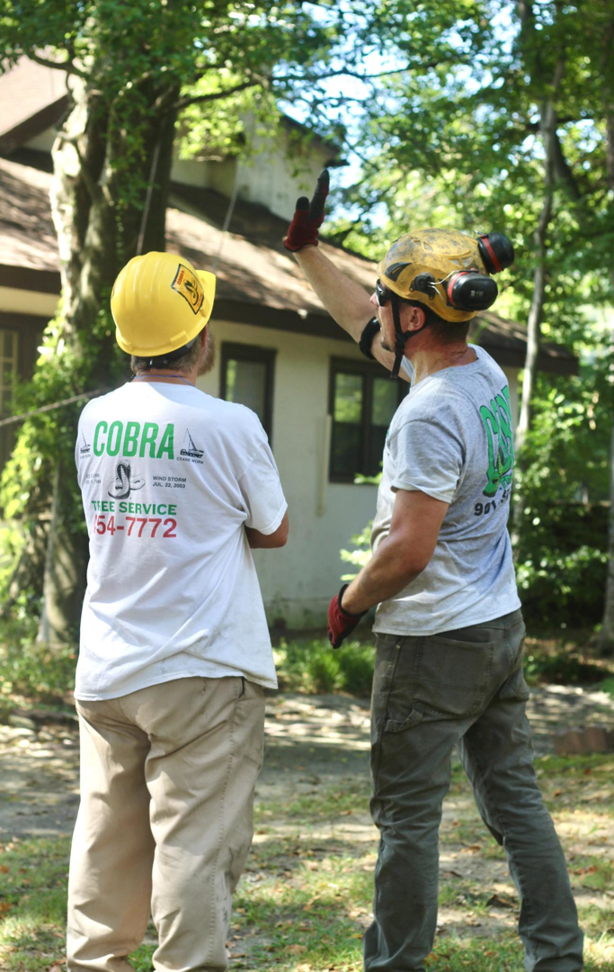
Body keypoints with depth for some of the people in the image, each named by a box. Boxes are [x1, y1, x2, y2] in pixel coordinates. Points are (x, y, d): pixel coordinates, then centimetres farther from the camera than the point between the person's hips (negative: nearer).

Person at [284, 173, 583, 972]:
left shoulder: (429, 414, -23)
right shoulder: (485, 372, 4)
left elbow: (408, 549, -25)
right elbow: (367, 329, 18)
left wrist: (349, 602, -7)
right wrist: (305, 250, 20)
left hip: (432, 643, -9)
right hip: (502, 627, 9)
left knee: (408, 813, 4)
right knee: (516, 800, 13)